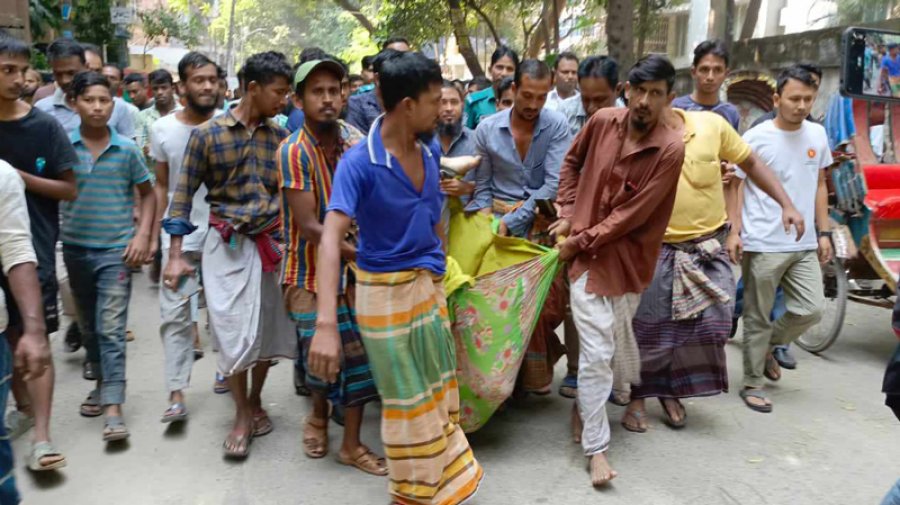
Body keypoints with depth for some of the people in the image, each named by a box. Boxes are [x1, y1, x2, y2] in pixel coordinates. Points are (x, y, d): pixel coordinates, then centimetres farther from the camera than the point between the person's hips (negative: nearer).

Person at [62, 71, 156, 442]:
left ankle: (113, 406, -5)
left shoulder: (127, 149, -3)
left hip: (116, 250, -2)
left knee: (111, 329, -7)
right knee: (88, 326, 16)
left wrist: (142, 235, -3)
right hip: (75, 248, 3)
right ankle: (103, 382, 36)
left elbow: (147, 193, 7)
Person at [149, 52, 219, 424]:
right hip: (178, 237, 1)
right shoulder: (162, 129, 1)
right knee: (174, 313, 0)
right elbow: (161, 187, 7)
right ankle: (177, 394, 6)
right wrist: (154, 235, 4)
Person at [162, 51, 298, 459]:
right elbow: (184, 194, -1)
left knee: (267, 327, 9)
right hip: (227, 245, -3)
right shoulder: (207, 134, -4)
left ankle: (255, 402, 30)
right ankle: (241, 417, 14)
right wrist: (176, 253, -5)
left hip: (271, 243, 3)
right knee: (234, 331, -2)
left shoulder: (281, 137, 4)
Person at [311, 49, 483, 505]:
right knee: (408, 400, 9)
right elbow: (331, 237, -33)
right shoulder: (359, 162, -24)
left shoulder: (430, 150, -2)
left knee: (439, 388, 20)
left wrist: (442, 268, 14)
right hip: (386, 290, -6)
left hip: (429, 283, 7)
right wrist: (326, 324, -42)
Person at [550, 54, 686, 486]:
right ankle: (596, 446, 11)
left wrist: (579, 241, -13)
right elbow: (572, 161, 14)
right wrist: (567, 213, 4)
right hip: (586, 252, 1)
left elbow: (631, 215, -17)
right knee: (596, 352, -2)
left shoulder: (671, 148, -16)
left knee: (618, 340, 18)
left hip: (628, 258, -1)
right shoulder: (603, 121, -5)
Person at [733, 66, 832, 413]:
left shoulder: (817, 134, 8)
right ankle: (752, 384, 18)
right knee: (758, 318, 4)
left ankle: (768, 346, 31)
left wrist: (824, 233, 11)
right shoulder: (756, 138, -8)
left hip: (804, 245, 5)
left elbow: (819, 185, 15)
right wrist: (734, 233, -16)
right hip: (763, 245, -5)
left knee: (811, 310, 4)